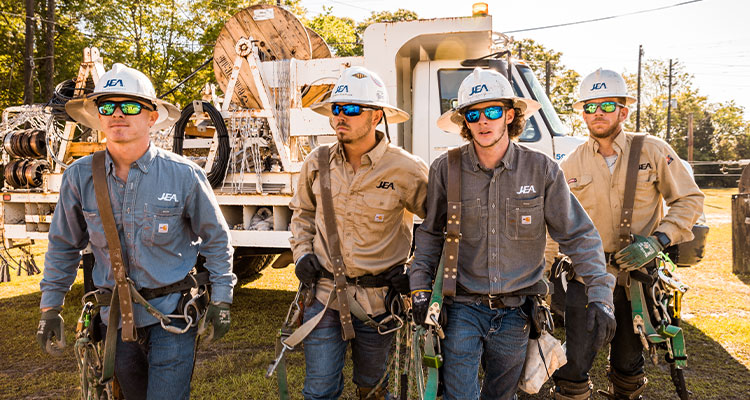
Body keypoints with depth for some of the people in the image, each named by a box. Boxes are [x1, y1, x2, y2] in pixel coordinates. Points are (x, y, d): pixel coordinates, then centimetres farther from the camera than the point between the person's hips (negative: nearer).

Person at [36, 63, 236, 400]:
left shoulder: (184, 175, -10)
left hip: (172, 312, -3)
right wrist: (50, 307, 10)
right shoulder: (79, 177, -4)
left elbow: (216, 239, 0)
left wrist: (221, 300, -2)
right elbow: (63, 246, 9)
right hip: (116, 317, 4)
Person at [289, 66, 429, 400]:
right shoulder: (318, 163, 0)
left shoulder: (405, 169, -10)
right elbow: (302, 212, 17)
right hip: (323, 293, 2)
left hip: (378, 297, -2)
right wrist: (302, 254, 4)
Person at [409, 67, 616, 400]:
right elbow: (430, 233, 7)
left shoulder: (542, 170, -7)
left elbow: (579, 236, -2)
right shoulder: (445, 170, -7)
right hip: (463, 308, -1)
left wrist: (599, 296, -8)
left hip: (515, 311, 1)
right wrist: (420, 286, 1)